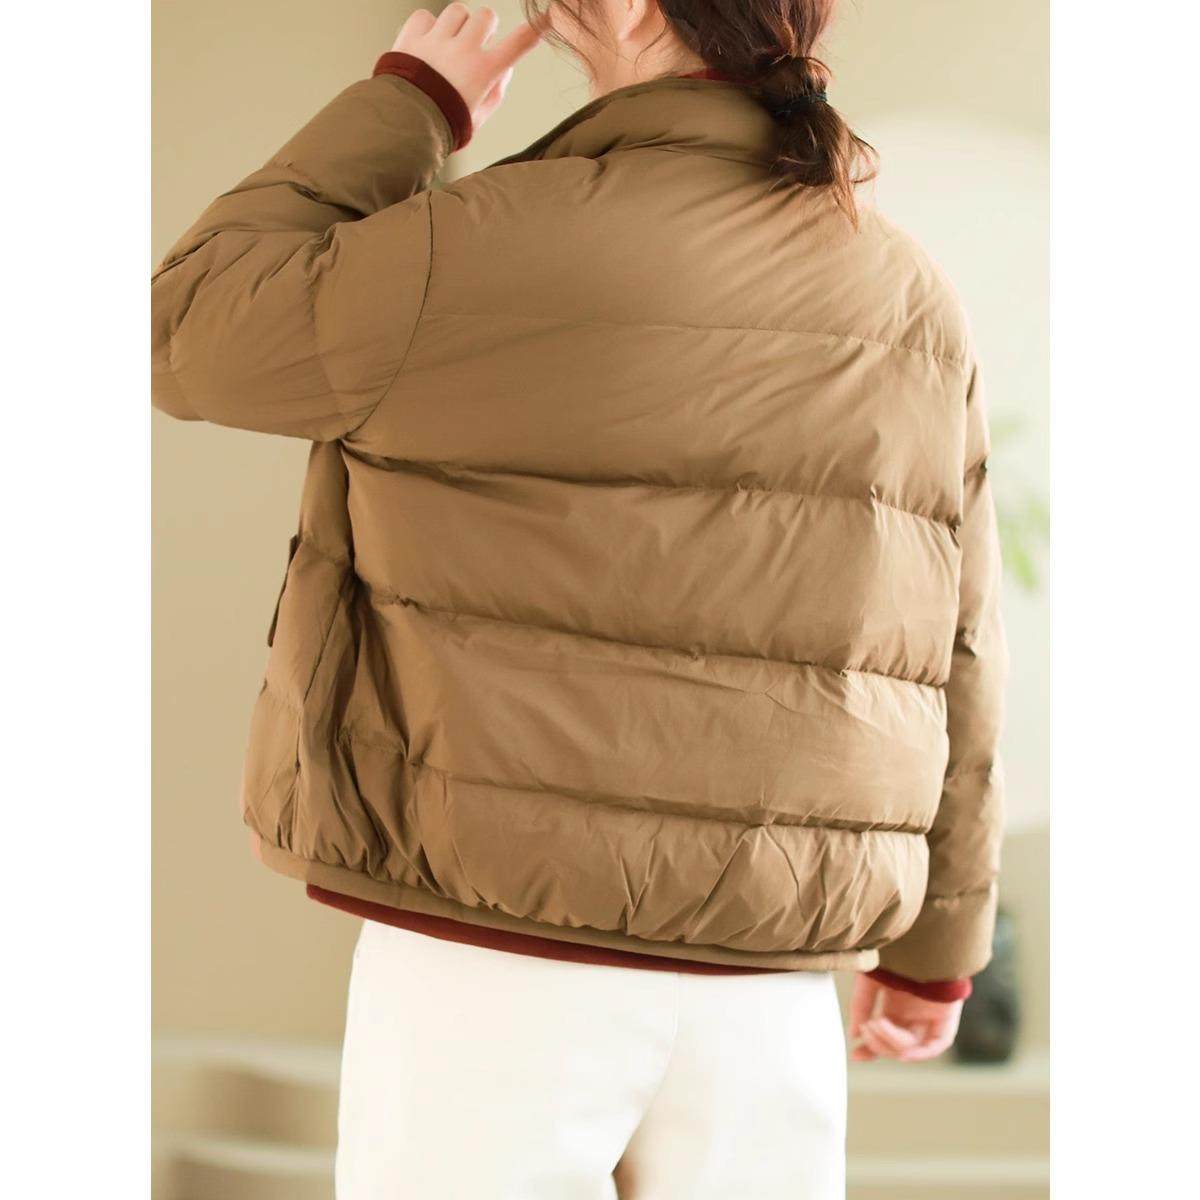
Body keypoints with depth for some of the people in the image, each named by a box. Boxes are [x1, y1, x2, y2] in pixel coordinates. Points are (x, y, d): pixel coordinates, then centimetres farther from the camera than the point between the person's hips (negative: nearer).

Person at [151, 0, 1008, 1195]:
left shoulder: (506, 247, -13)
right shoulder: (909, 305, 6)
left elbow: (192, 335, -1)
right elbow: (949, 663, 8)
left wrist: (399, 106, 6)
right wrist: (937, 944, 18)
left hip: (503, 941, -5)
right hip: (763, 966, 5)